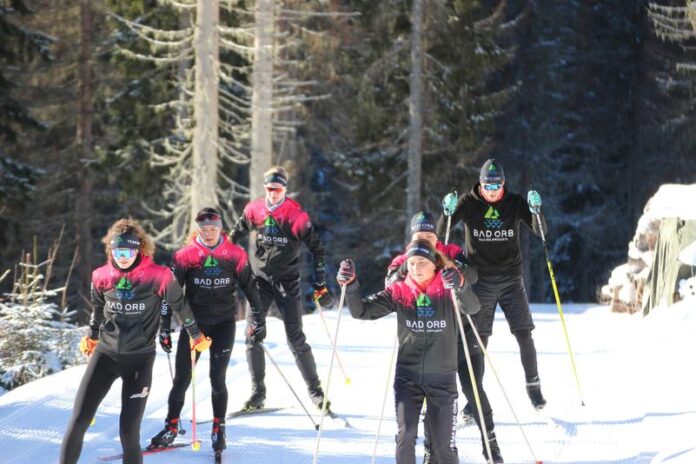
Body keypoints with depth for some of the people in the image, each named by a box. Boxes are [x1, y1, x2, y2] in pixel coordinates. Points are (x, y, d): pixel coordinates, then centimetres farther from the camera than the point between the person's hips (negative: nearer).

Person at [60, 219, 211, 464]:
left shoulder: (158, 276, -11)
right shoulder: (102, 276, -2)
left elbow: (180, 305, 5)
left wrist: (197, 336, 16)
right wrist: (92, 336, 32)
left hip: (140, 359, -3)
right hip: (106, 353, 3)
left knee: (129, 430, -7)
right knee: (78, 420, -4)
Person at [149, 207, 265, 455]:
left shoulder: (235, 254, -3)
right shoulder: (185, 255, -5)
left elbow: (250, 288, 5)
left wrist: (259, 320, 6)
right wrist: (165, 327, -2)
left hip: (224, 324, 0)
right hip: (194, 322, 1)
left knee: (217, 378, -4)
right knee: (182, 378, 1)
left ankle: (218, 430, 12)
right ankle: (171, 427, 15)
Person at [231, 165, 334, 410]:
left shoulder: (296, 216, -12)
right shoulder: (255, 211, -1)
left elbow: (317, 249, -8)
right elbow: (236, 234, 17)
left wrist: (320, 285, -10)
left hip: (288, 281, -3)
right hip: (262, 278, 3)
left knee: (296, 339, -3)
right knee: (253, 333, -4)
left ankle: (316, 391, 8)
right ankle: (258, 392, 4)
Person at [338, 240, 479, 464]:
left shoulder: (447, 289, -6)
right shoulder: (399, 292, -1)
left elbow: (472, 308, -25)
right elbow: (362, 311, -5)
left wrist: (460, 285, -45)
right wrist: (350, 286, -23)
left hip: (443, 378, -1)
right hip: (408, 377, 1)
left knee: (444, 446, 4)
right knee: (405, 435, -15)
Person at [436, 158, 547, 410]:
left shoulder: (515, 202, -1)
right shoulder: (469, 203, -4)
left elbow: (540, 231, -5)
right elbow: (441, 231, -9)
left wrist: (536, 211, -24)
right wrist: (448, 212, -30)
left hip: (511, 279, 1)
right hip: (481, 281, -1)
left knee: (524, 335, -4)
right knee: (478, 341, 0)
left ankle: (533, 385, 11)